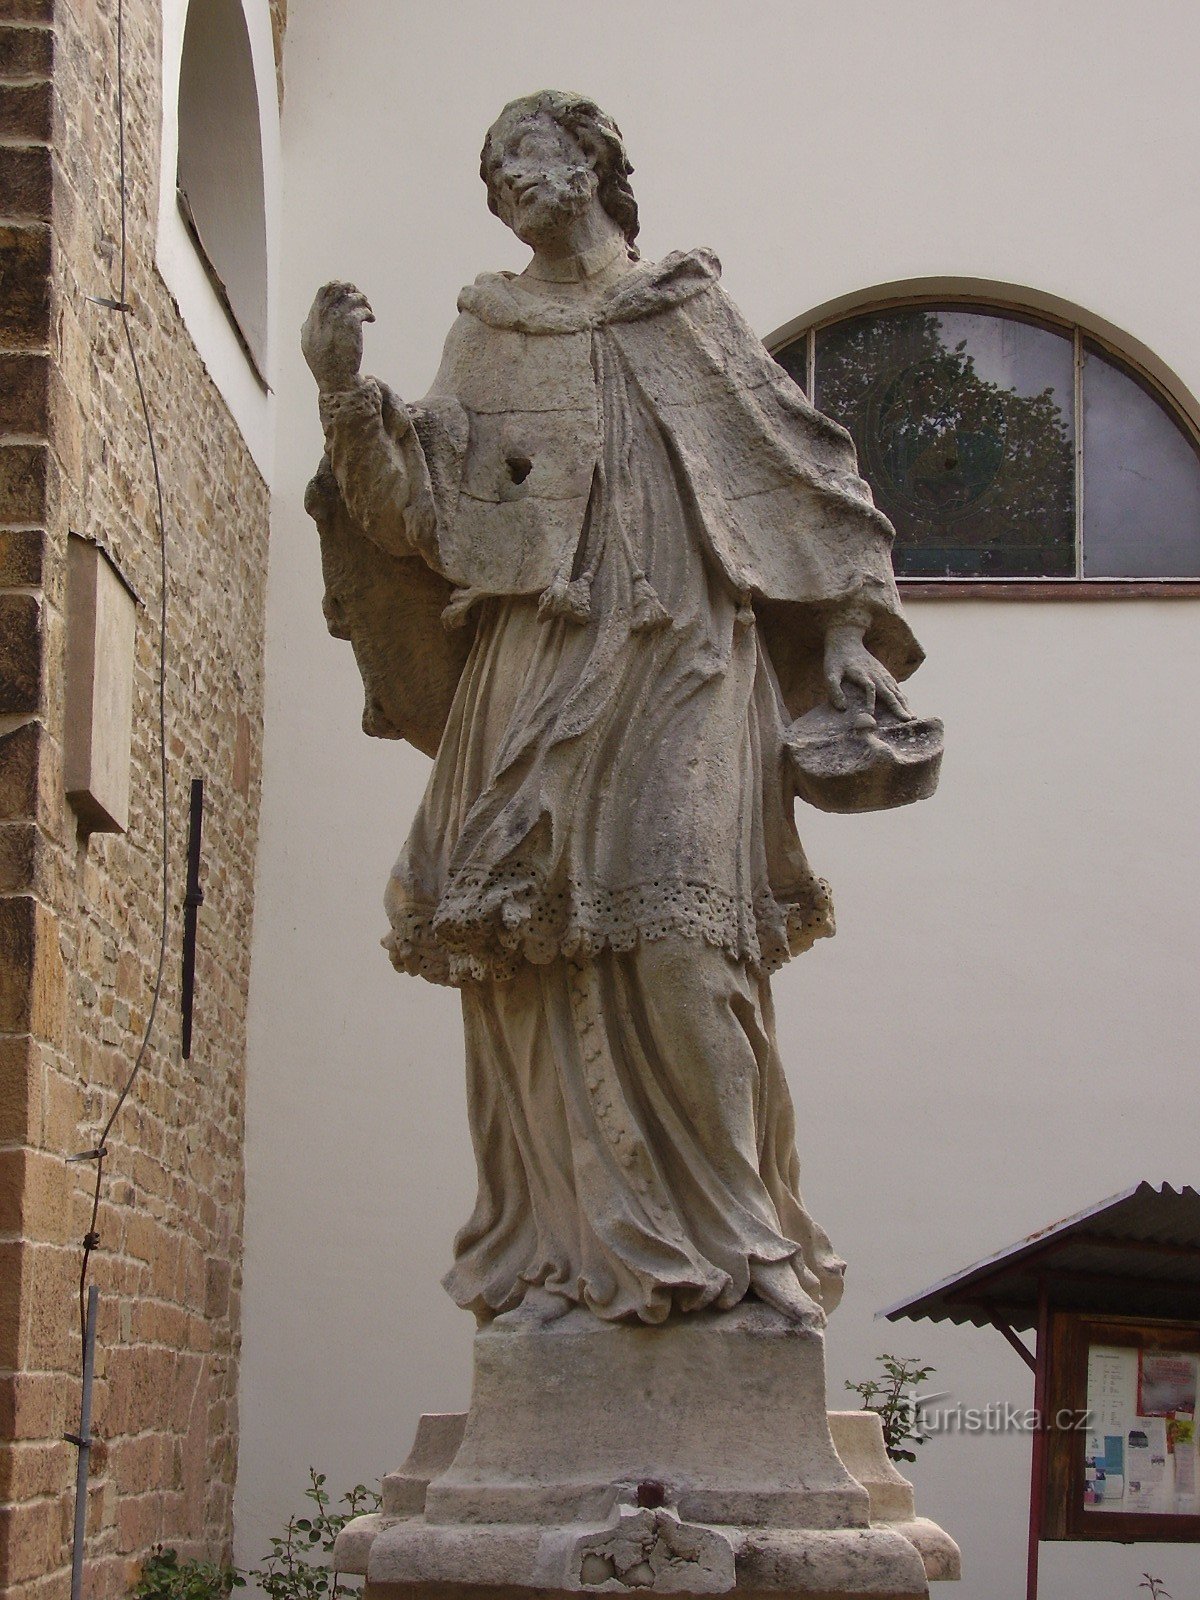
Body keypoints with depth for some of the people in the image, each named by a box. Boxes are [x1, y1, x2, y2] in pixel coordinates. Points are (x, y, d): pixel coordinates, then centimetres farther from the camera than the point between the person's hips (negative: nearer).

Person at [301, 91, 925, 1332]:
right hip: (532, 679, 2)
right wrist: (346, 393, -9)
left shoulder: (688, 312, 14)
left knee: (676, 934, -15)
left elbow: (801, 472, 13)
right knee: (534, 950, -7)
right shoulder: (488, 336, 18)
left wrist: (845, 631, 4)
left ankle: (721, 1241, -10)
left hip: (678, 667, -2)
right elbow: (423, 505, 7)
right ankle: (567, 1253, -5)